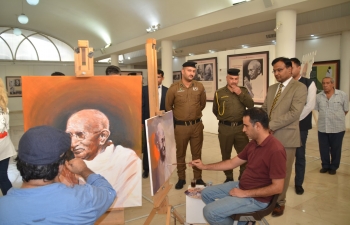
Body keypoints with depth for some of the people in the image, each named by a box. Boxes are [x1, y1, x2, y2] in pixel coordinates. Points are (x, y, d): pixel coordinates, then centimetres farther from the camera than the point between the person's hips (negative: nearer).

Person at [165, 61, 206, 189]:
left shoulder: (199, 87, -1)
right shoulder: (174, 88, -7)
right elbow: (168, 106, 5)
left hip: (197, 125, 2)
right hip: (180, 126, -1)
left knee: (197, 153, 12)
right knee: (180, 153, 11)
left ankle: (198, 178, 26)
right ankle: (181, 178, 26)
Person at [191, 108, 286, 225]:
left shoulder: (275, 150, -26)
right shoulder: (253, 143, 3)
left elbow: (277, 188, -24)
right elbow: (232, 163, 11)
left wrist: (245, 193, -20)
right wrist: (204, 166, 10)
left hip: (256, 198, -9)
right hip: (241, 186, 9)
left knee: (209, 212, -16)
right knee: (206, 193, 11)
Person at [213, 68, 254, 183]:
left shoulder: (243, 90, 5)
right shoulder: (219, 93, 0)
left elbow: (251, 105, -7)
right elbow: (215, 111, 11)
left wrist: (240, 94, -14)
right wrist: (223, 118, 11)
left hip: (241, 127, 1)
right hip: (225, 128, -1)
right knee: (226, 155, 11)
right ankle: (229, 178, 28)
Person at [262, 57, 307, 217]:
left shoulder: (299, 88, -6)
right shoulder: (272, 88, 14)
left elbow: (294, 113, -17)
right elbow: (264, 109, 15)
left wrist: (271, 125, -19)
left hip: (285, 137, -5)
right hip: (268, 136, 6)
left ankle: (279, 202, 23)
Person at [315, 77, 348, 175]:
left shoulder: (343, 95, -5)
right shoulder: (318, 96, 0)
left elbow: (346, 110, 4)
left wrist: (337, 119, 9)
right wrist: (324, 118, 12)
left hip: (337, 128, -2)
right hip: (322, 128, 2)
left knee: (335, 149, 9)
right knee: (323, 148, 10)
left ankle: (334, 167, 26)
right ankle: (325, 165, 28)